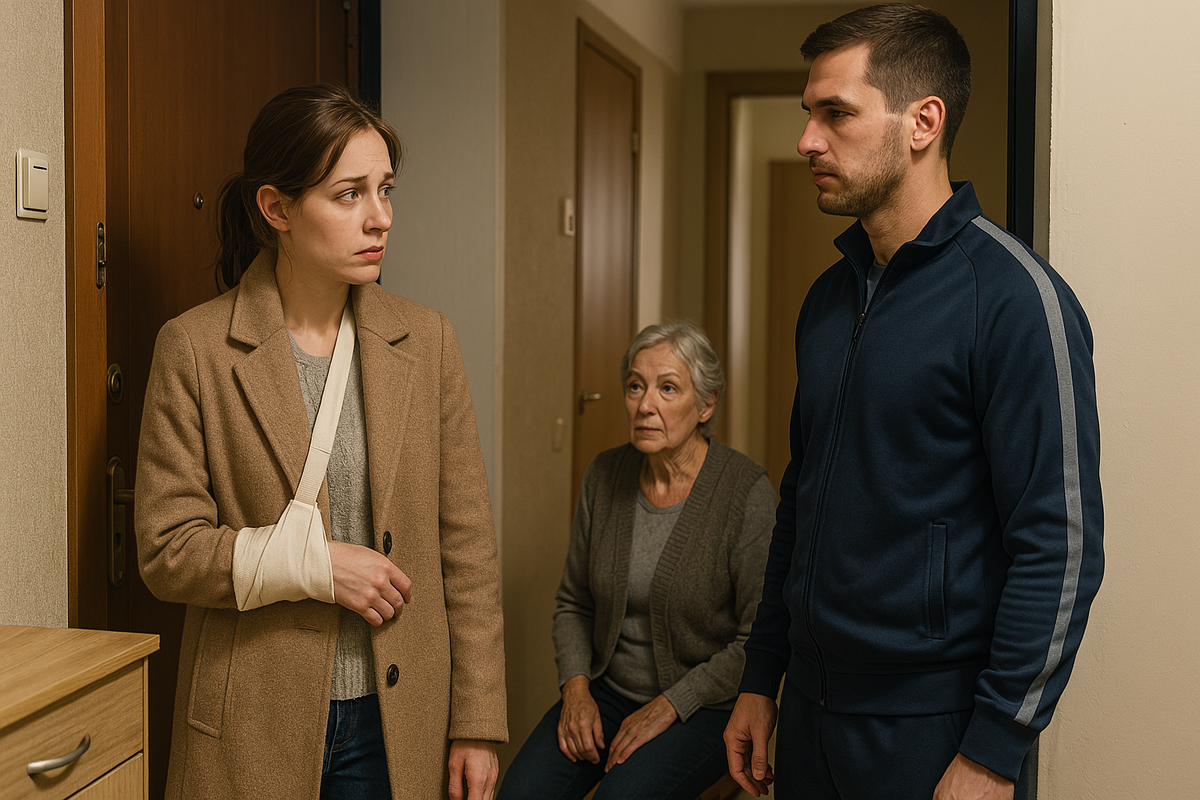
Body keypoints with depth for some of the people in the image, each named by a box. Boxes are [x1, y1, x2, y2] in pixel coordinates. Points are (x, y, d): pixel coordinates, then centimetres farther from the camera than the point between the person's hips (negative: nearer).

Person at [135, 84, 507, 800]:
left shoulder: (427, 341, 0)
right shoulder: (194, 349, -7)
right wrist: (314, 564, -18)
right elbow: (166, 551, -6)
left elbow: (467, 546, 1)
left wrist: (478, 723, -1)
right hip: (252, 733, -2)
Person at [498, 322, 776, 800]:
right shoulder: (604, 476, 0)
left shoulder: (746, 491, -15)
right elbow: (574, 602, 10)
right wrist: (576, 687, -5)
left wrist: (668, 706, -15)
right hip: (607, 688, 4)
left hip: (704, 706, -4)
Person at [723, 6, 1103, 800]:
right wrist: (762, 678, 14)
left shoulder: (1014, 297, -16)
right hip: (811, 705, 7)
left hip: (930, 726, -7)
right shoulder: (829, 295, 7)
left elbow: (1061, 548, -18)